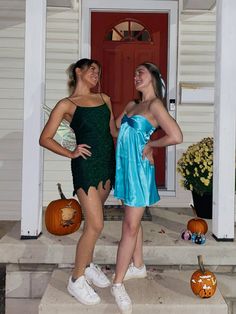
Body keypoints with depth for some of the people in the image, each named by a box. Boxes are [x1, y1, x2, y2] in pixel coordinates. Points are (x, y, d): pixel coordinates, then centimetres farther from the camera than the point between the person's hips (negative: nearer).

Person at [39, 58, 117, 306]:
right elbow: (45, 139, -1)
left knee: (93, 219, 16)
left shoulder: (104, 99, 15)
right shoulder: (66, 104, -1)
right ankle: (76, 280, 7)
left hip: (107, 162, 6)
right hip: (86, 164, -6)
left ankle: (87, 264, 34)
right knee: (95, 224, -9)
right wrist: (70, 154, -7)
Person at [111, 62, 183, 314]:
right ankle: (138, 267, 33)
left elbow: (176, 136, -22)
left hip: (138, 169, -8)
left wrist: (150, 144, -9)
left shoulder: (155, 105, -11)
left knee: (131, 226, -3)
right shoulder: (131, 105, 13)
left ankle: (117, 284, 2)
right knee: (132, 221, 17)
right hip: (124, 166, 8)